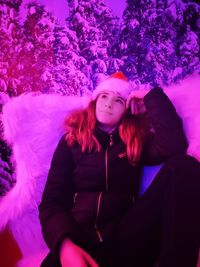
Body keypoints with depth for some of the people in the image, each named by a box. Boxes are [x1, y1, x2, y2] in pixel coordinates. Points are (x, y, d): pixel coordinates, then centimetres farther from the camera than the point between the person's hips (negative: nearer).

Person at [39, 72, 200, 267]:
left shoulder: (136, 140, 16)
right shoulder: (72, 141, 13)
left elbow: (174, 147, -7)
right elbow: (51, 202, 4)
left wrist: (152, 97, 4)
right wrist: (65, 244, -17)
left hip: (126, 238, 4)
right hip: (79, 241, -3)